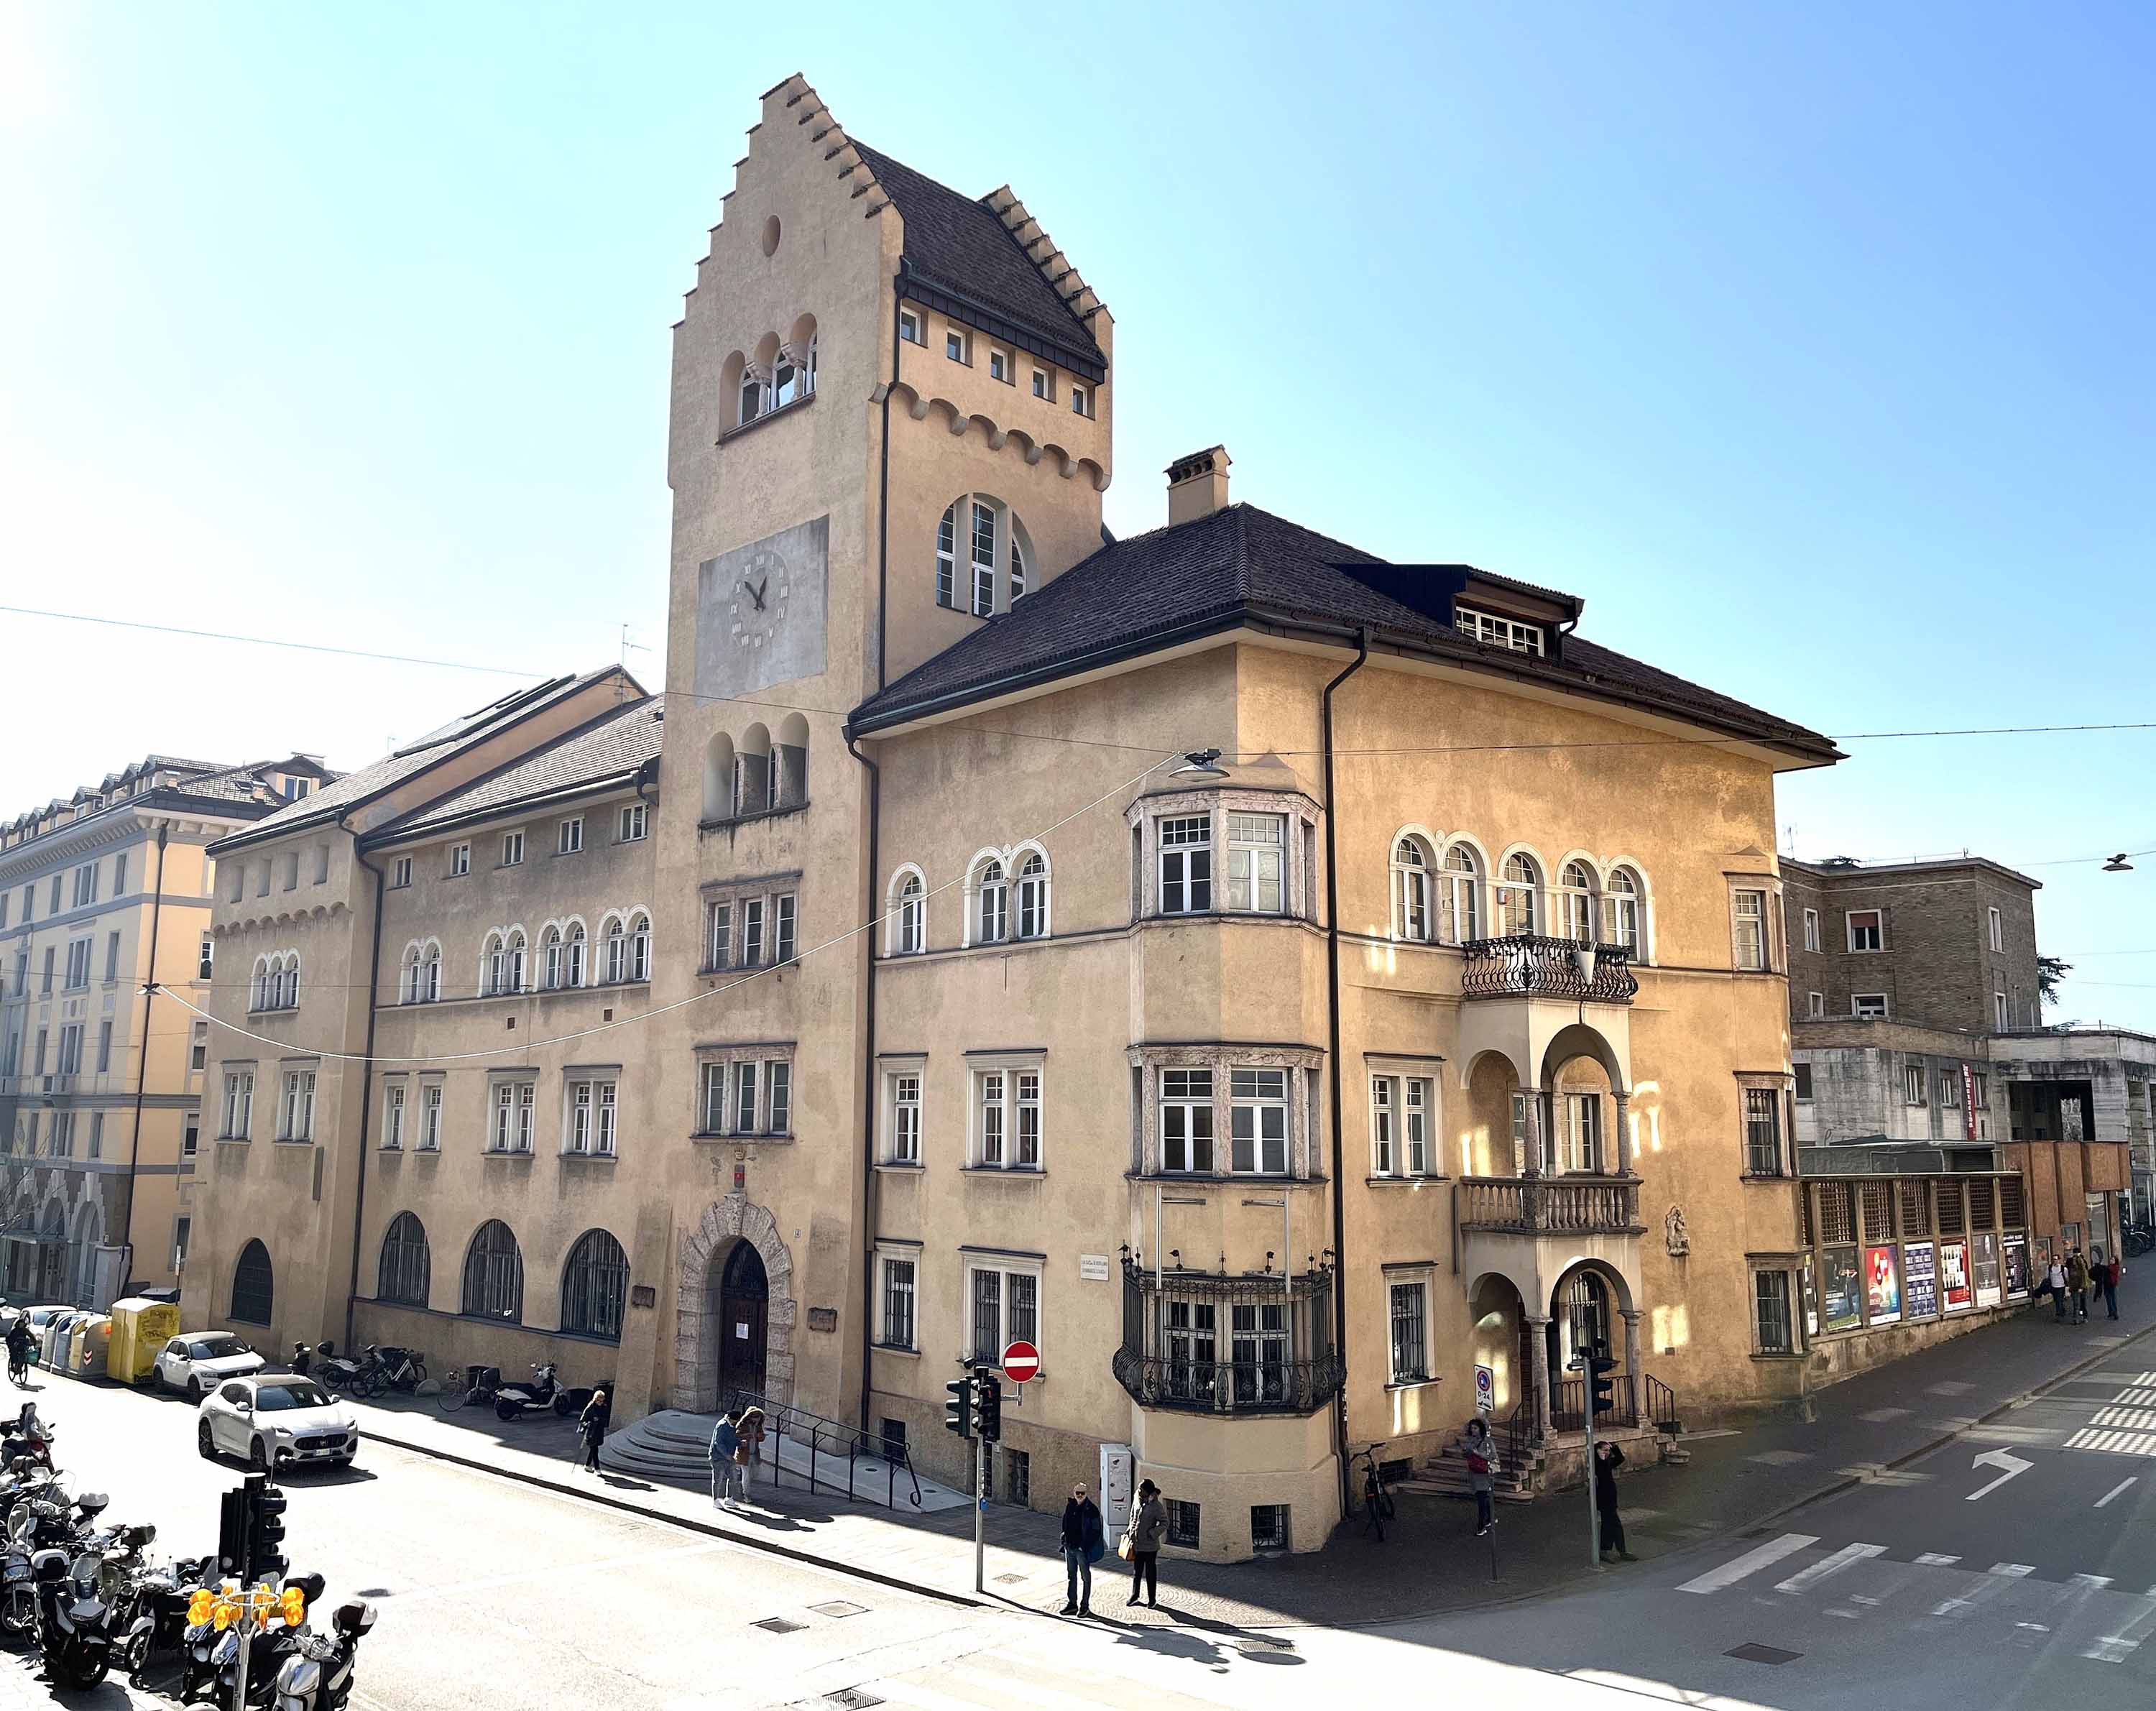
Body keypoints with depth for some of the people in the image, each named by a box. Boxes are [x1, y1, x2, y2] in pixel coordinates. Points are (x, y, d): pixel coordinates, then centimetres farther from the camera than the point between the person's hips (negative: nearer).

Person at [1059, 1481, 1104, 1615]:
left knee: (1086, 1577, 6)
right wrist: (1065, 1541, 9)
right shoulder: (1070, 1506, 5)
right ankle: (1072, 1604, 25)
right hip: (1070, 1547, 6)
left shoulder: (1091, 1510, -13)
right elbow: (1065, 1525, 17)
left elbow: (1096, 1532, -13)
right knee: (1071, 1576, 14)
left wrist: (1086, 1548, -17)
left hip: (1082, 1549, -6)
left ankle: (1085, 1606, 15)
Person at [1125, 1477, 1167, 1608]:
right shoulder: (1138, 1502, 3)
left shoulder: (1156, 1506, -15)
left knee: (1151, 1573, 7)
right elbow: (1133, 1518, 17)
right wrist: (1130, 1531, 5)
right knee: (1136, 1571, 16)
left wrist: (1151, 1534, -20)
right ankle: (1134, 1596, 29)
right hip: (1136, 1544, 6)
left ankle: (1152, 1600, 19)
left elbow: (1164, 1524, -13)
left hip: (1150, 1546, -6)